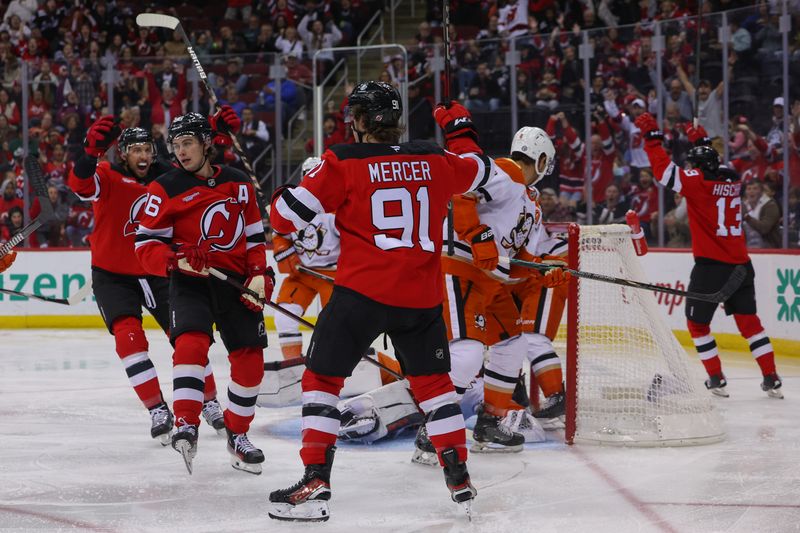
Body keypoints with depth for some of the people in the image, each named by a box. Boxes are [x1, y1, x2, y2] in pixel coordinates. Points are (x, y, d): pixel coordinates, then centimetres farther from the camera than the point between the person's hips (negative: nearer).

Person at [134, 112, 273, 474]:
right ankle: (186, 426, -32)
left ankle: (237, 434, 23)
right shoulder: (165, 189, -4)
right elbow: (146, 247, -8)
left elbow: (253, 235, 16)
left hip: (236, 281, 4)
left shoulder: (239, 183, 9)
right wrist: (177, 259, -26)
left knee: (250, 359, 3)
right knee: (191, 342, -28)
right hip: (190, 282, -4)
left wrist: (260, 274, 1)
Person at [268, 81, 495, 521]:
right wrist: (461, 135, 47)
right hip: (421, 296, 4)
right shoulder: (434, 160, 7)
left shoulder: (344, 162, -6)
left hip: (362, 291, -4)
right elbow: (480, 172, 28)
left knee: (322, 378, 7)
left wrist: (280, 199, 17)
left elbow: (289, 216, -7)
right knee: (433, 381, 21)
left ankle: (315, 483, -4)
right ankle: (459, 478, 19)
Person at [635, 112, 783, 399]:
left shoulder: (697, 182, -11)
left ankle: (717, 379, 7)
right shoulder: (733, 180, 7)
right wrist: (702, 142, 32)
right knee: (748, 320, 12)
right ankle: (771, 379, 7)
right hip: (741, 264, 6)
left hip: (711, 265, -6)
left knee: (697, 322, 11)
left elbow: (664, 170, -14)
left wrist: (652, 136, -6)